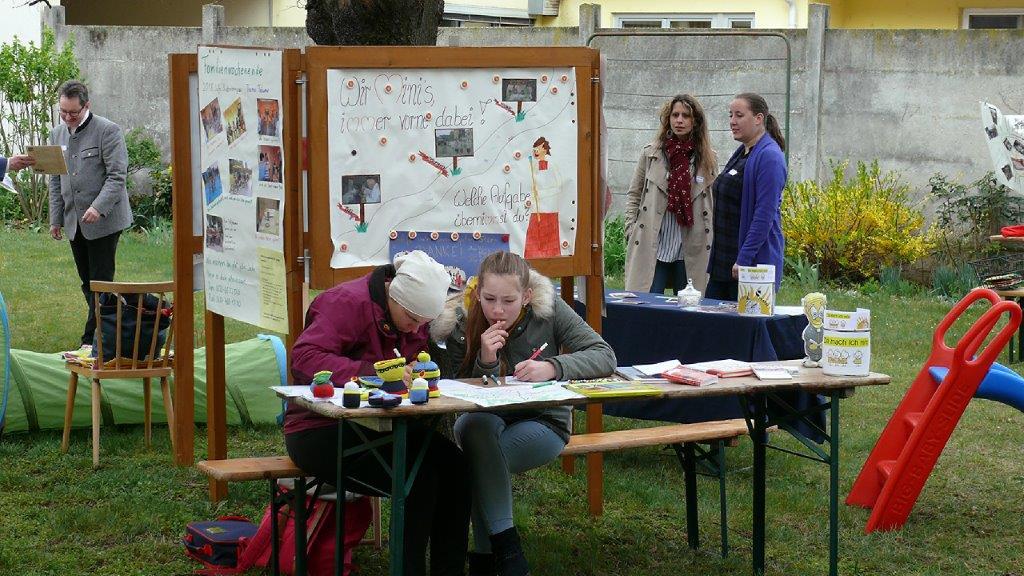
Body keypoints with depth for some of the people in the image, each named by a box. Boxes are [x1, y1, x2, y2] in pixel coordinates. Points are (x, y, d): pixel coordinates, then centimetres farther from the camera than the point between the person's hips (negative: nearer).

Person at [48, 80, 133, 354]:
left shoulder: (108, 131, -9)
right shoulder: (57, 134, 11)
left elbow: (117, 175, -13)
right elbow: (55, 180, 16)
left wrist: (98, 208, -24)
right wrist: (55, 219, 12)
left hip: (104, 219, -6)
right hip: (74, 222, 7)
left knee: (100, 281, -4)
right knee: (87, 282, 9)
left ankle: (92, 338, -2)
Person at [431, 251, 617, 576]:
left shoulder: (547, 309, -10)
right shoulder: (460, 324, -9)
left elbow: (604, 356, -16)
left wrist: (552, 367, -33)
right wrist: (485, 362, -26)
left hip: (543, 421, -1)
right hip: (488, 421, 2)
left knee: (479, 459, -32)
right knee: (474, 425, -36)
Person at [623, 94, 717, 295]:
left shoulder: (708, 159, 5)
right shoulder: (650, 154, 5)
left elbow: (715, 203, 9)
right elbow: (633, 195, 9)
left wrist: (713, 242, 1)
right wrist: (631, 231, -1)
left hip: (692, 250, 1)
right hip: (651, 246, 0)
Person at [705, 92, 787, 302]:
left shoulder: (769, 157, -14)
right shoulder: (741, 153, 15)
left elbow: (765, 215, -20)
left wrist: (744, 260, -22)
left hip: (754, 262, -9)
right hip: (723, 260, 9)